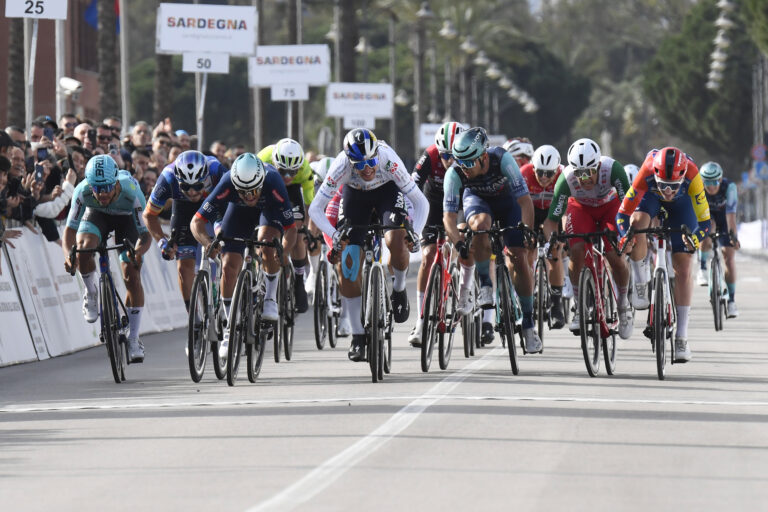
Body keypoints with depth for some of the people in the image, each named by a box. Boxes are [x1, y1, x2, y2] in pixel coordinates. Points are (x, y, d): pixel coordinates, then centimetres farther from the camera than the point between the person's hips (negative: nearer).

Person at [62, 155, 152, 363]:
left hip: (126, 218, -1)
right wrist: (68, 254, -47)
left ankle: (133, 339, -1)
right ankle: (92, 293, -2)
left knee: (132, 276, -12)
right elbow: (70, 229, -27)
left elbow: (146, 233, -33)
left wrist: (137, 252, -54)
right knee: (83, 247, -32)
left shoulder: (131, 192, -39)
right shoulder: (83, 191, -35)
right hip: (97, 214, 1)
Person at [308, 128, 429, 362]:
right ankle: (358, 335, 4)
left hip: (387, 191, -1)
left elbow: (421, 202, -29)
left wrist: (415, 233, -44)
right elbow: (315, 208, -30)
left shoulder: (389, 160, -37)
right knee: (348, 265, -9)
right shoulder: (342, 165, -35)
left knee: (397, 242, -31)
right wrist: (334, 235, -46)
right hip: (355, 195, 1)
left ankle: (399, 290, 2)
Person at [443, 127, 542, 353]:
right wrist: (459, 241, -49)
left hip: (507, 200, 0)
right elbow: (449, 216, -32)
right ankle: (484, 284, -18)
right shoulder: (454, 173, -32)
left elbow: (525, 201, -35)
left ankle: (528, 324, 0)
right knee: (481, 224, -36)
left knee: (520, 259, -12)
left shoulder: (502, 159, -37)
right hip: (477, 199, 1)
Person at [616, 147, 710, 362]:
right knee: (637, 223, -35)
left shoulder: (691, 176, -40)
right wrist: (625, 237, -52)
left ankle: (681, 338, -2)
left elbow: (704, 221, -34)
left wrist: (695, 240, -53)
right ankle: (641, 286, -12)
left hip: (681, 202, 0)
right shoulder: (646, 173, -40)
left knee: (683, 270, -7)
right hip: (650, 197, 0)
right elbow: (623, 213, -35)